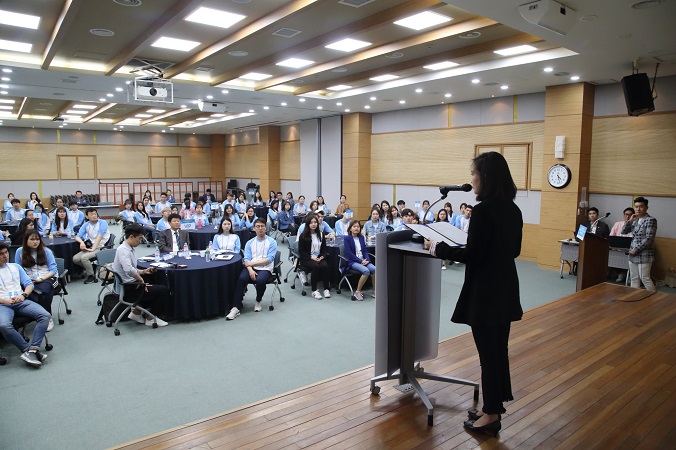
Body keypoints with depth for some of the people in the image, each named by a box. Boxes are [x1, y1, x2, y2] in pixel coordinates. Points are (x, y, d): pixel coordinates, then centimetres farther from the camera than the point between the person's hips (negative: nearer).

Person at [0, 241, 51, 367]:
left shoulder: (15, 267, 22)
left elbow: (29, 284, 17)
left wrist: (23, 295, -4)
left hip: (21, 301, 3)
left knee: (45, 315, -24)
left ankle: (30, 351, -31)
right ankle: (30, 350, -27)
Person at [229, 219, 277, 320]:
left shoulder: (272, 242, 5)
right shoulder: (250, 243, 15)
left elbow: (269, 260, -6)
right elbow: (246, 259, 4)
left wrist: (252, 263, -10)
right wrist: (250, 270, -17)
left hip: (265, 269, -2)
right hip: (251, 268, 3)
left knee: (260, 280, -34)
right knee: (241, 278, -29)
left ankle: (258, 302, -3)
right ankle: (236, 307, -27)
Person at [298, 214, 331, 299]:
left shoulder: (321, 234, 13)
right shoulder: (303, 236, -2)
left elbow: (324, 248, 14)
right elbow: (301, 251, -5)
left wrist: (322, 256, -7)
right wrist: (311, 257, -17)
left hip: (319, 258, 4)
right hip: (306, 259, -3)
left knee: (325, 266, -28)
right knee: (315, 266, -33)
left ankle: (326, 289, -20)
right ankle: (314, 290, -24)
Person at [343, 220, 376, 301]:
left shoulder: (361, 237, 16)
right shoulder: (347, 239, -1)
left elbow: (365, 250, 15)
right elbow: (349, 253, -9)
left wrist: (367, 259, -5)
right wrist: (360, 261, -16)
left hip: (363, 260, 5)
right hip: (352, 261, -5)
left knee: (374, 269, -23)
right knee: (366, 271, -31)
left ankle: (374, 291, -8)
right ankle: (358, 292, -17)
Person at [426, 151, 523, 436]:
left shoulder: (484, 210, -20)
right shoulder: (512, 209, 6)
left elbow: (472, 255, -20)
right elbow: (513, 250, 14)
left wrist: (437, 248, -10)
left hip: (486, 290, -9)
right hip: (506, 287, 9)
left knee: (488, 352, 4)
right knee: (498, 349, 18)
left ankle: (491, 415, 18)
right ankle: (495, 406, 33)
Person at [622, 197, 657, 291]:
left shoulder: (651, 220, -10)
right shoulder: (635, 220, 12)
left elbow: (649, 239, -16)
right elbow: (623, 232, 10)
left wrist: (636, 250, -15)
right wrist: (630, 221, -4)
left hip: (644, 255, -7)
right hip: (633, 255, 7)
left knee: (645, 279, -3)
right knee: (634, 279, 10)